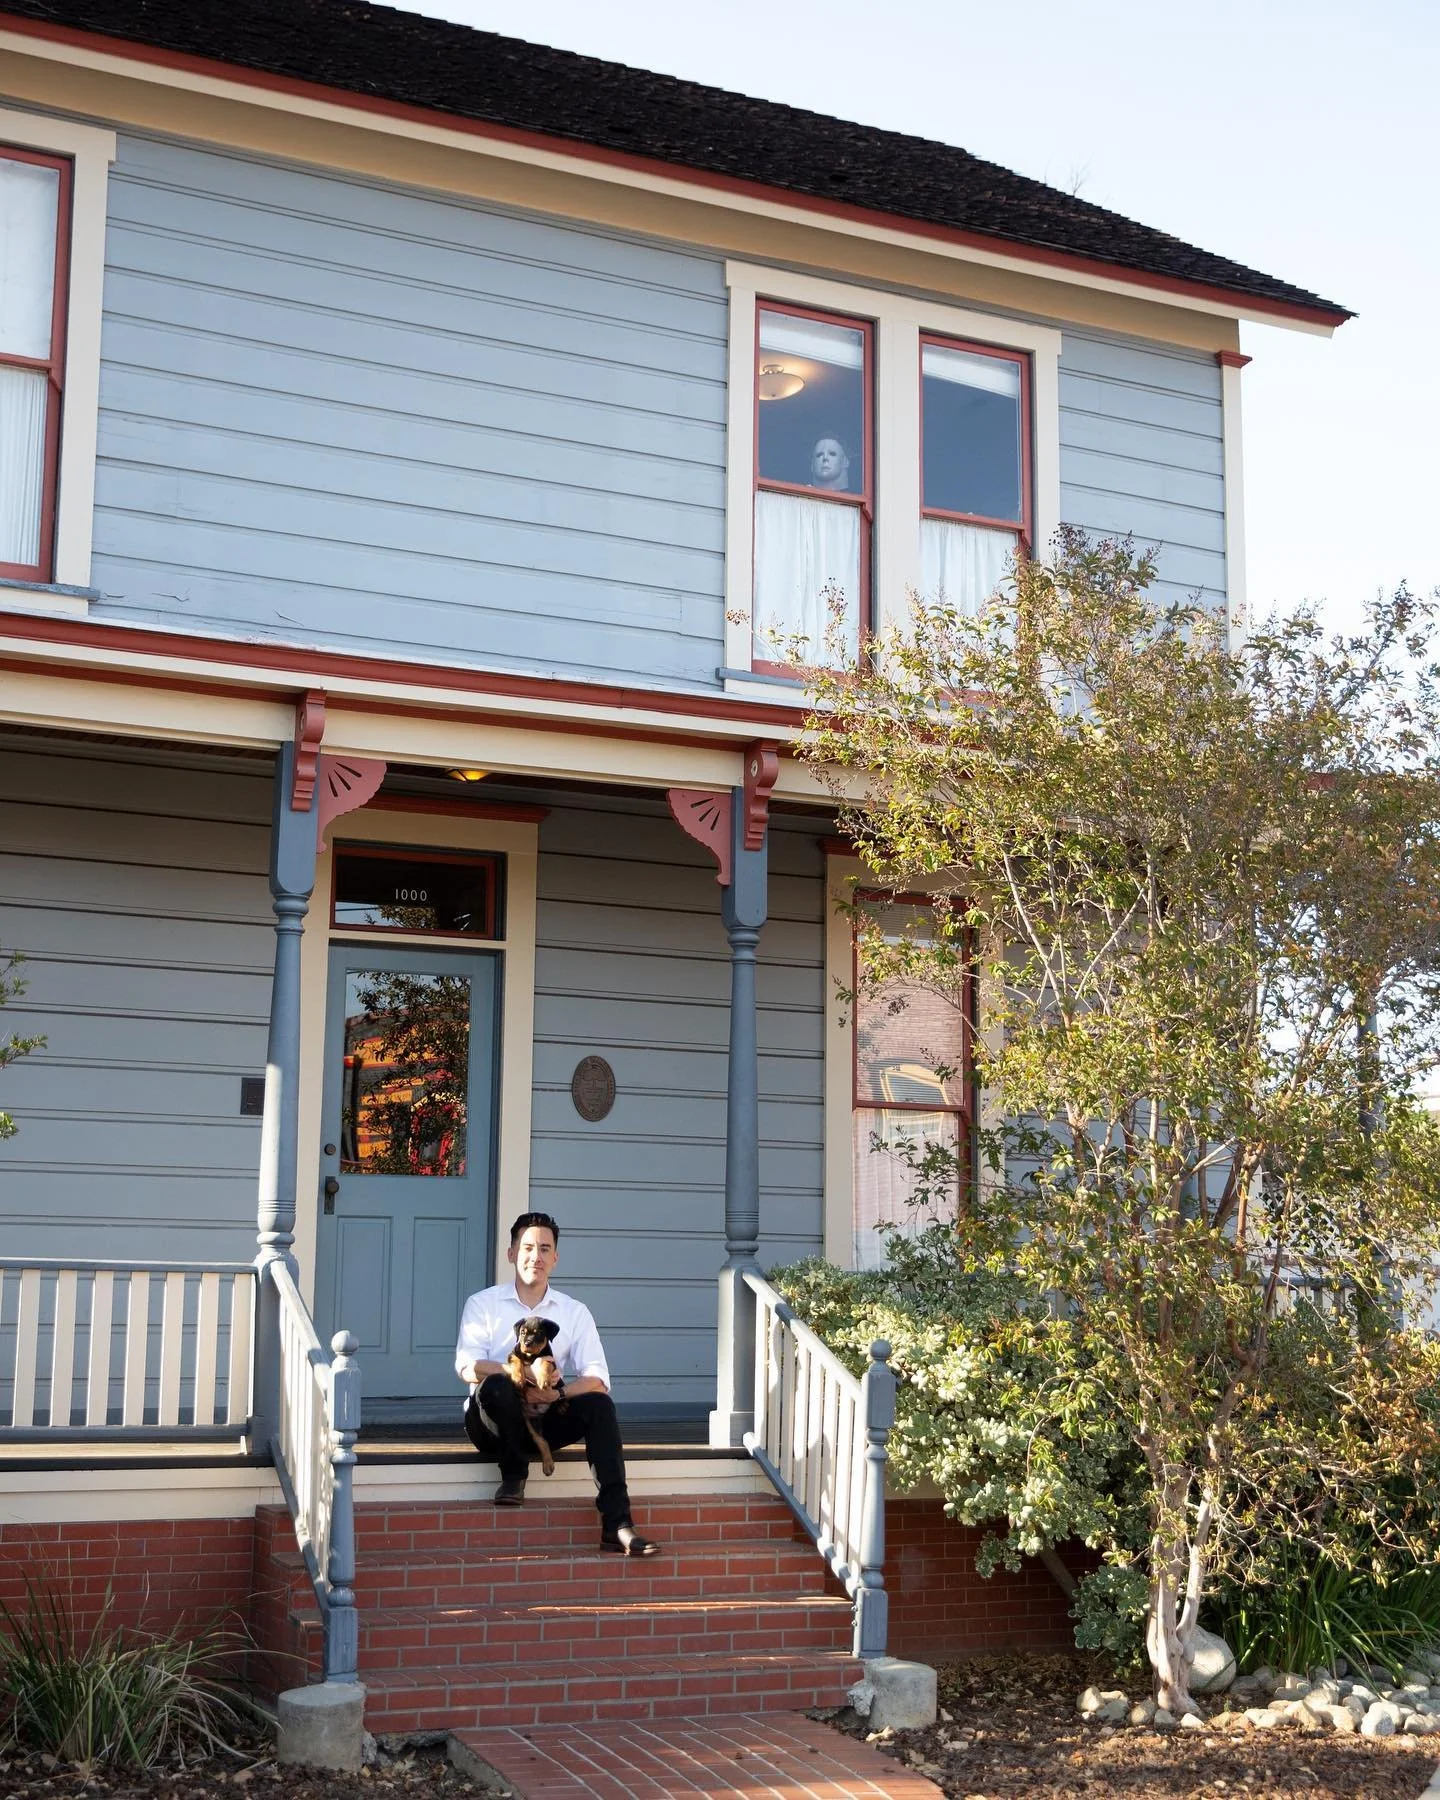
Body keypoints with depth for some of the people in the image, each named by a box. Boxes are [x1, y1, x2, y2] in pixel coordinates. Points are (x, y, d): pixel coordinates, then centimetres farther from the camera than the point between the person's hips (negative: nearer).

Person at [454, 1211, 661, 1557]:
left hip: (546, 1423, 2)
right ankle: (513, 1474, -12)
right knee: (493, 1384, -35)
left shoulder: (575, 1312, 8)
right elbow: (468, 1367, -14)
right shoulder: (482, 1304, 3)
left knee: (599, 1404, -26)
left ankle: (616, 1525, -32)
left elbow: (598, 1379, -4)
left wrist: (557, 1392, -24)